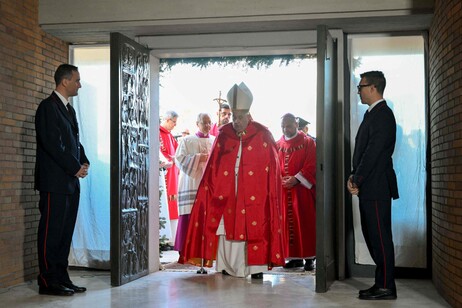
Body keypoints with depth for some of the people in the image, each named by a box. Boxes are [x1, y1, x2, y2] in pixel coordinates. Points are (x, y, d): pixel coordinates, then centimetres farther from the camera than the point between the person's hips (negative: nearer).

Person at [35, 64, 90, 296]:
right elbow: (52, 144, -17)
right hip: (55, 182, -9)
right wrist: (75, 168, -13)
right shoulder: (48, 107, -9)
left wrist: (84, 162, 4)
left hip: (71, 182, 9)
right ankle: (48, 282, 4)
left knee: (65, 232, 11)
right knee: (51, 232, -3)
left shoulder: (69, 109, 19)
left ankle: (61, 278, 17)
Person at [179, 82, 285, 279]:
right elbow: (214, 166, 6)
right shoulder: (224, 135, 5)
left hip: (254, 195, -2)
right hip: (228, 193, 2)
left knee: (255, 229, -2)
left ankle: (257, 267, 6)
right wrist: (211, 186, -2)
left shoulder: (262, 136, -2)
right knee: (227, 228, 2)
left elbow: (272, 167, -1)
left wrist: (270, 192, -7)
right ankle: (229, 267, 11)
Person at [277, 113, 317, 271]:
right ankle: (295, 257, 13)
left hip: (302, 190, -4)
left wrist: (296, 179, -17)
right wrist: (280, 179, -8)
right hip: (284, 191, 4)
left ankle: (309, 257, 5)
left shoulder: (308, 143, 0)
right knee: (288, 224, 5)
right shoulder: (278, 145, 11)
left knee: (305, 223, -2)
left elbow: (312, 166, -8)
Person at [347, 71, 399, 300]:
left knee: (380, 236, -4)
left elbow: (373, 152, -19)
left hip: (376, 187, -10)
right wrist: (354, 177, 6)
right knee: (372, 236, 14)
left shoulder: (382, 115, -13)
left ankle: (386, 287, 4)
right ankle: (382, 283, 22)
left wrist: (357, 180, -13)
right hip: (369, 187, 10)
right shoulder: (373, 114, 17)